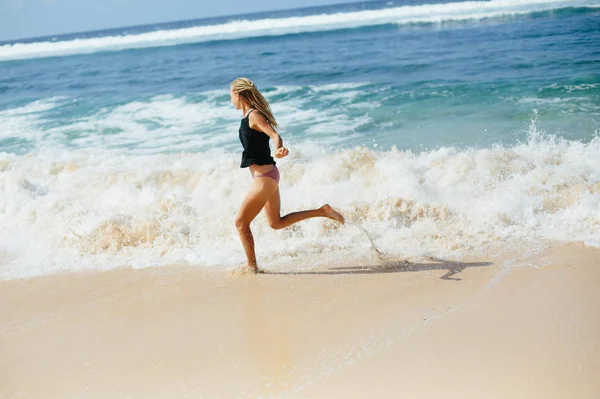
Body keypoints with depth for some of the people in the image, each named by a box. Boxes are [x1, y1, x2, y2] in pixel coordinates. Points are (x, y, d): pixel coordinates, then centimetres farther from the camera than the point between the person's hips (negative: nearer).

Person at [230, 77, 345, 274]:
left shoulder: (254, 115, -15)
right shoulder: (248, 115, 11)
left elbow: (275, 136, -27)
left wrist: (278, 150, -47)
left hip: (264, 177, -10)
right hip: (266, 176, 10)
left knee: (241, 222, -2)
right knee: (276, 223, 17)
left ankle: (252, 266, 7)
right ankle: (322, 211, 15)